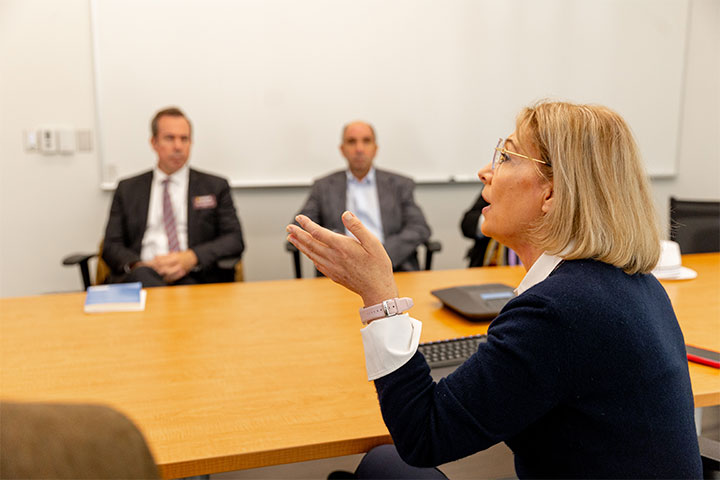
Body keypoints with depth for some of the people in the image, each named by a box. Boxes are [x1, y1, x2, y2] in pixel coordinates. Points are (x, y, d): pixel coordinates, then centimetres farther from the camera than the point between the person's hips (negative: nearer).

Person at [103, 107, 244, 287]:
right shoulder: (127, 189, 18)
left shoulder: (215, 186, 15)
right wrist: (140, 266, -13)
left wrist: (192, 257, -14)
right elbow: (111, 245, 11)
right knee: (140, 274, -36)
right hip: (144, 274, 2)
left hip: (196, 277, -1)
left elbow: (235, 239, 5)